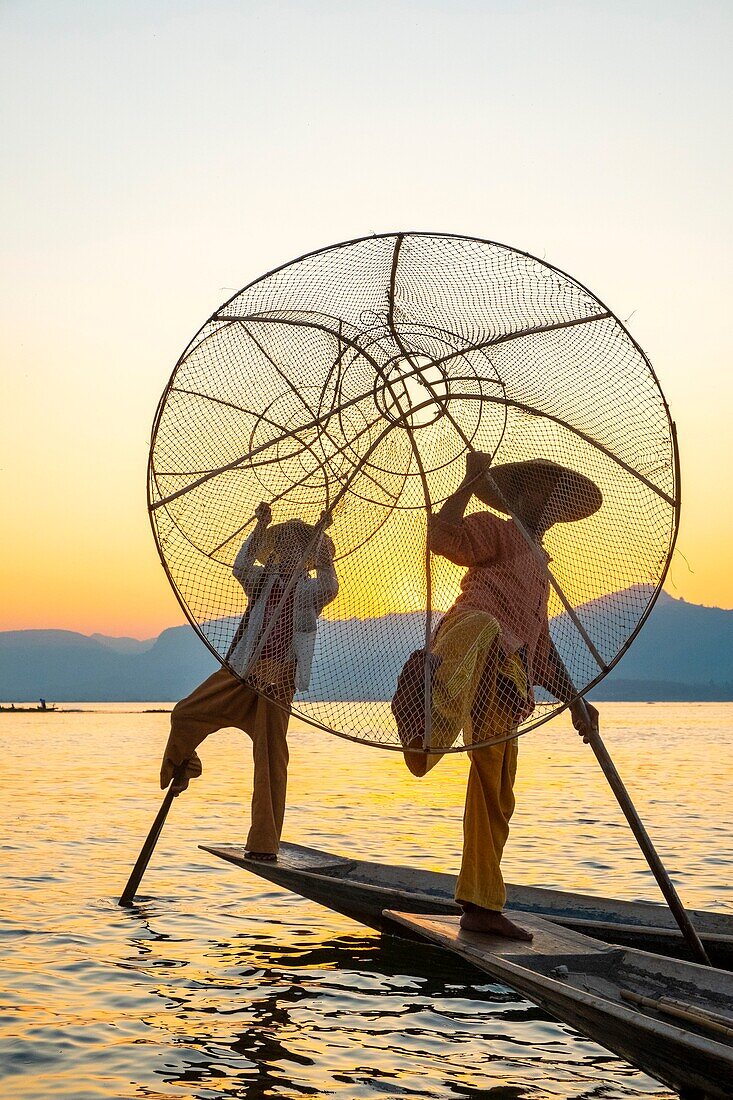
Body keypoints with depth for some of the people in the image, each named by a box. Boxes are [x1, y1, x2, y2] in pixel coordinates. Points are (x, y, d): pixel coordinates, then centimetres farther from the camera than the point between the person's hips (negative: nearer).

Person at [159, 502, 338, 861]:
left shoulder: (308, 590, 7)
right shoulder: (263, 580, 12)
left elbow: (329, 588, -17)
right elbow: (240, 567, -9)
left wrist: (325, 560, -27)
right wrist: (261, 527, -16)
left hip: (279, 680, -2)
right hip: (242, 671, 2)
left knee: (271, 758, -1)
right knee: (185, 713, -13)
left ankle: (264, 842, 7)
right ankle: (183, 766, 19)